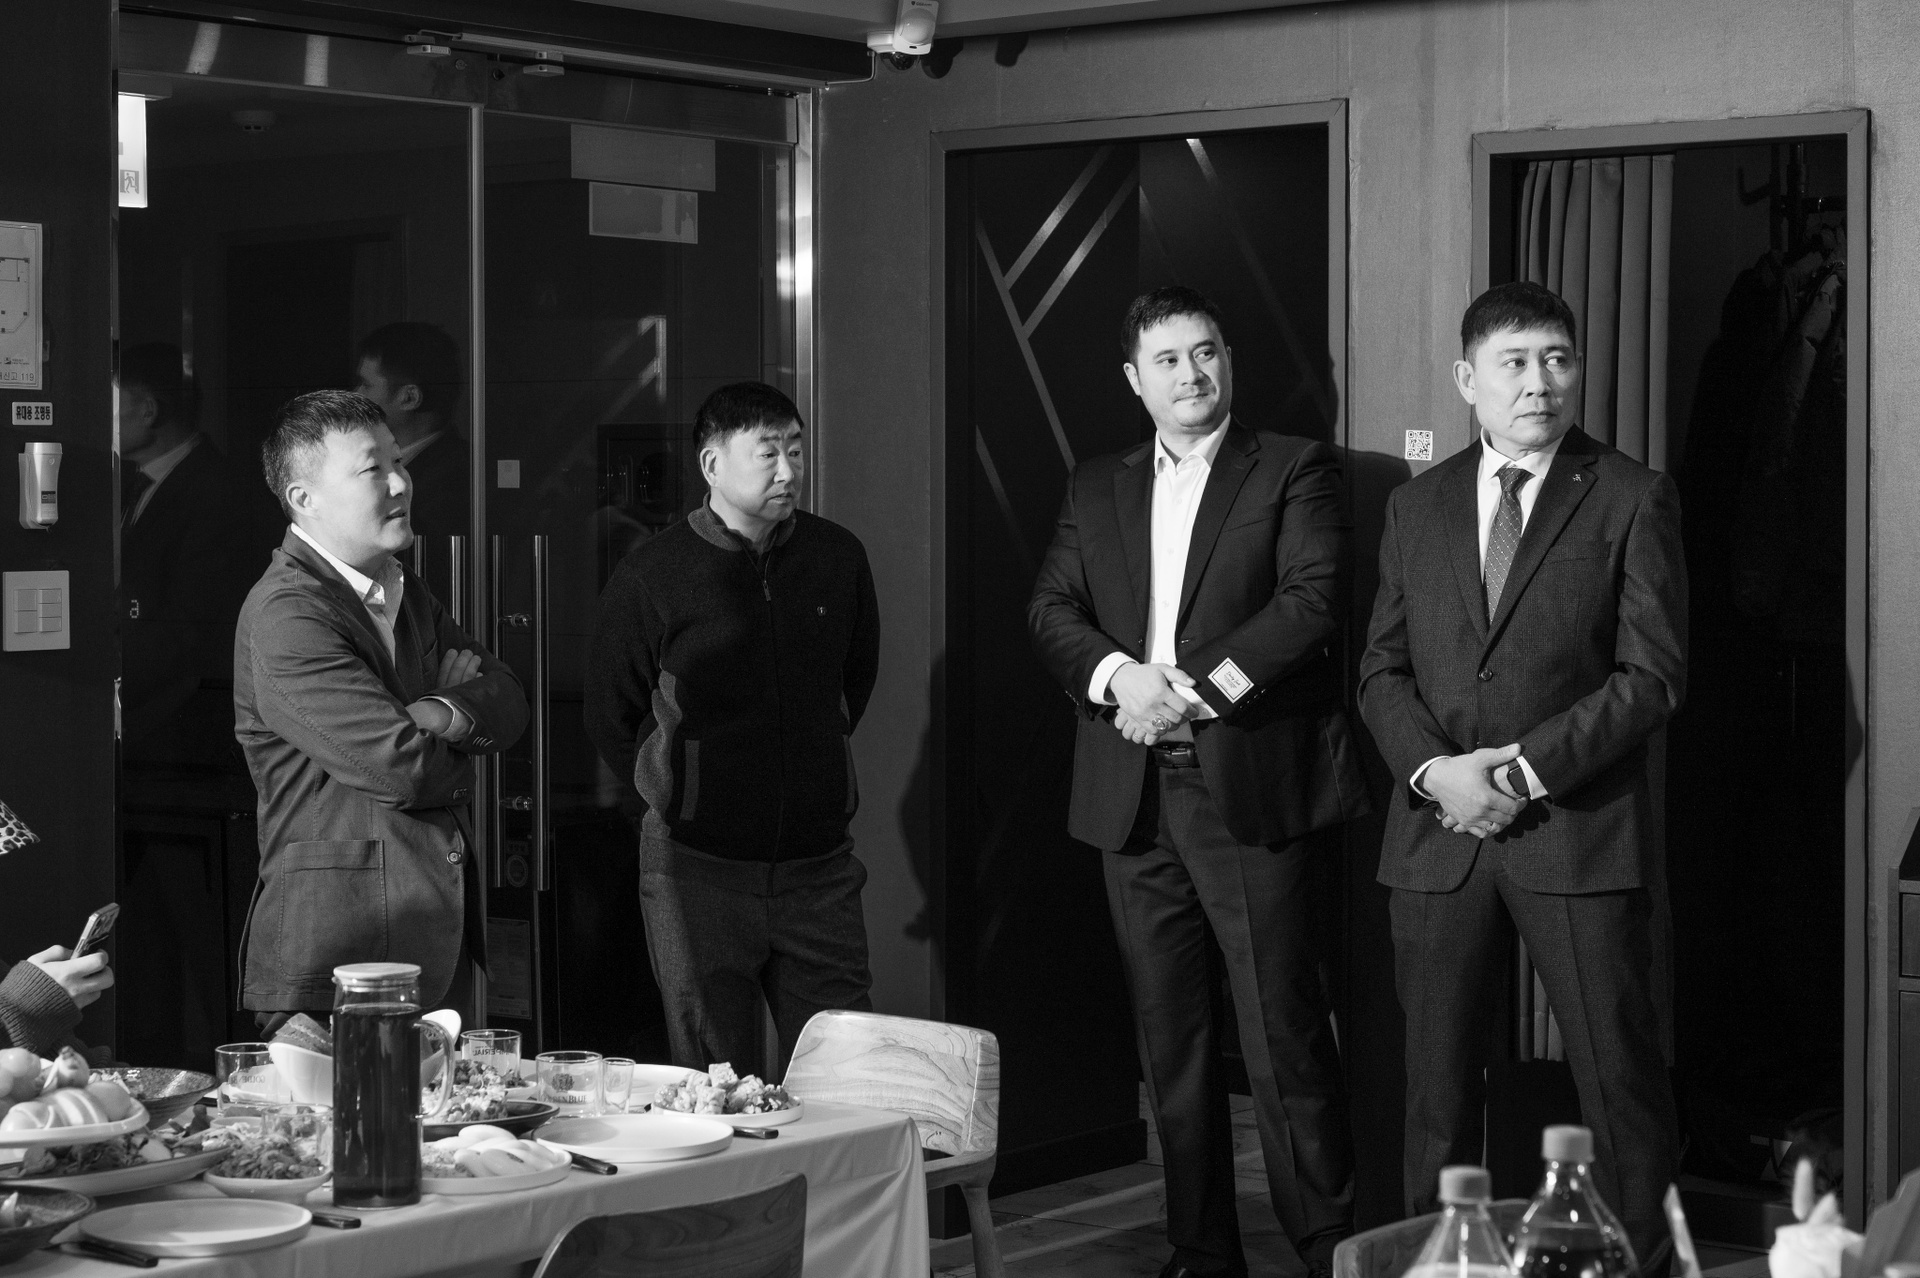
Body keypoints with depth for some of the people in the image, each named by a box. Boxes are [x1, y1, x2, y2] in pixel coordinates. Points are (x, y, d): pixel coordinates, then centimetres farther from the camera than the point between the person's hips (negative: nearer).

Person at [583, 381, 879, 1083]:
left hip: (818, 866, 3)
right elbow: (609, 720, 4)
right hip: (700, 865, -3)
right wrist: (678, 794, 6)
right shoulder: (649, 577, -7)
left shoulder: (839, 557, 4)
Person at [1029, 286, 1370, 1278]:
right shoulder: (1096, 489, 18)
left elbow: (1313, 601, -8)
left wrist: (1197, 688, -16)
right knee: (1170, 1042, 8)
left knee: (1285, 1035, -6)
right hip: (1133, 796, 4)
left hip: (1251, 787, -4)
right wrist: (1121, 676, -12)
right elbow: (1051, 611, 8)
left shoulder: (1294, 470, 5)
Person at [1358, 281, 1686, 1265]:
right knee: (1438, 1077, 8)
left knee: (1619, 1071, 1)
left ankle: (1640, 1257, 11)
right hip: (1439, 830, 3)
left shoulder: (1632, 500, 0)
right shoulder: (1417, 506, 12)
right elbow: (1382, 668, 11)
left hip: (1579, 827, -3)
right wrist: (1436, 769, -8)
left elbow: (1653, 675, -6)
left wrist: (1527, 770, -14)